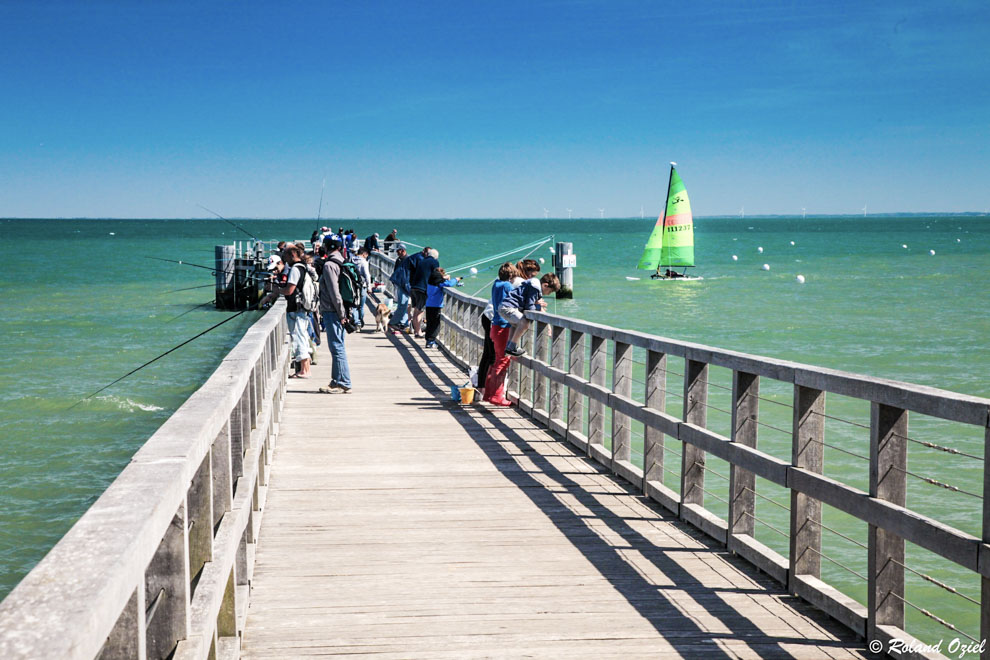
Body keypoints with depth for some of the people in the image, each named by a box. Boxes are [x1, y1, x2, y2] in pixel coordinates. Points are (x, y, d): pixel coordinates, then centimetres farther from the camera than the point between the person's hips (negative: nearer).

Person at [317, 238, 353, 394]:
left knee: (336, 347, -6)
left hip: (332, 312, -9)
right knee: (337, 347, 14)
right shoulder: (340, 263, 13)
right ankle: (337, 381, 20)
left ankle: (343, 384, -5)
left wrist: (341, 314, -15)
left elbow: (334, 292, -18)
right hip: (338, 312, 9)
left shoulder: (329, 265, -14)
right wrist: (342, 313, 16)